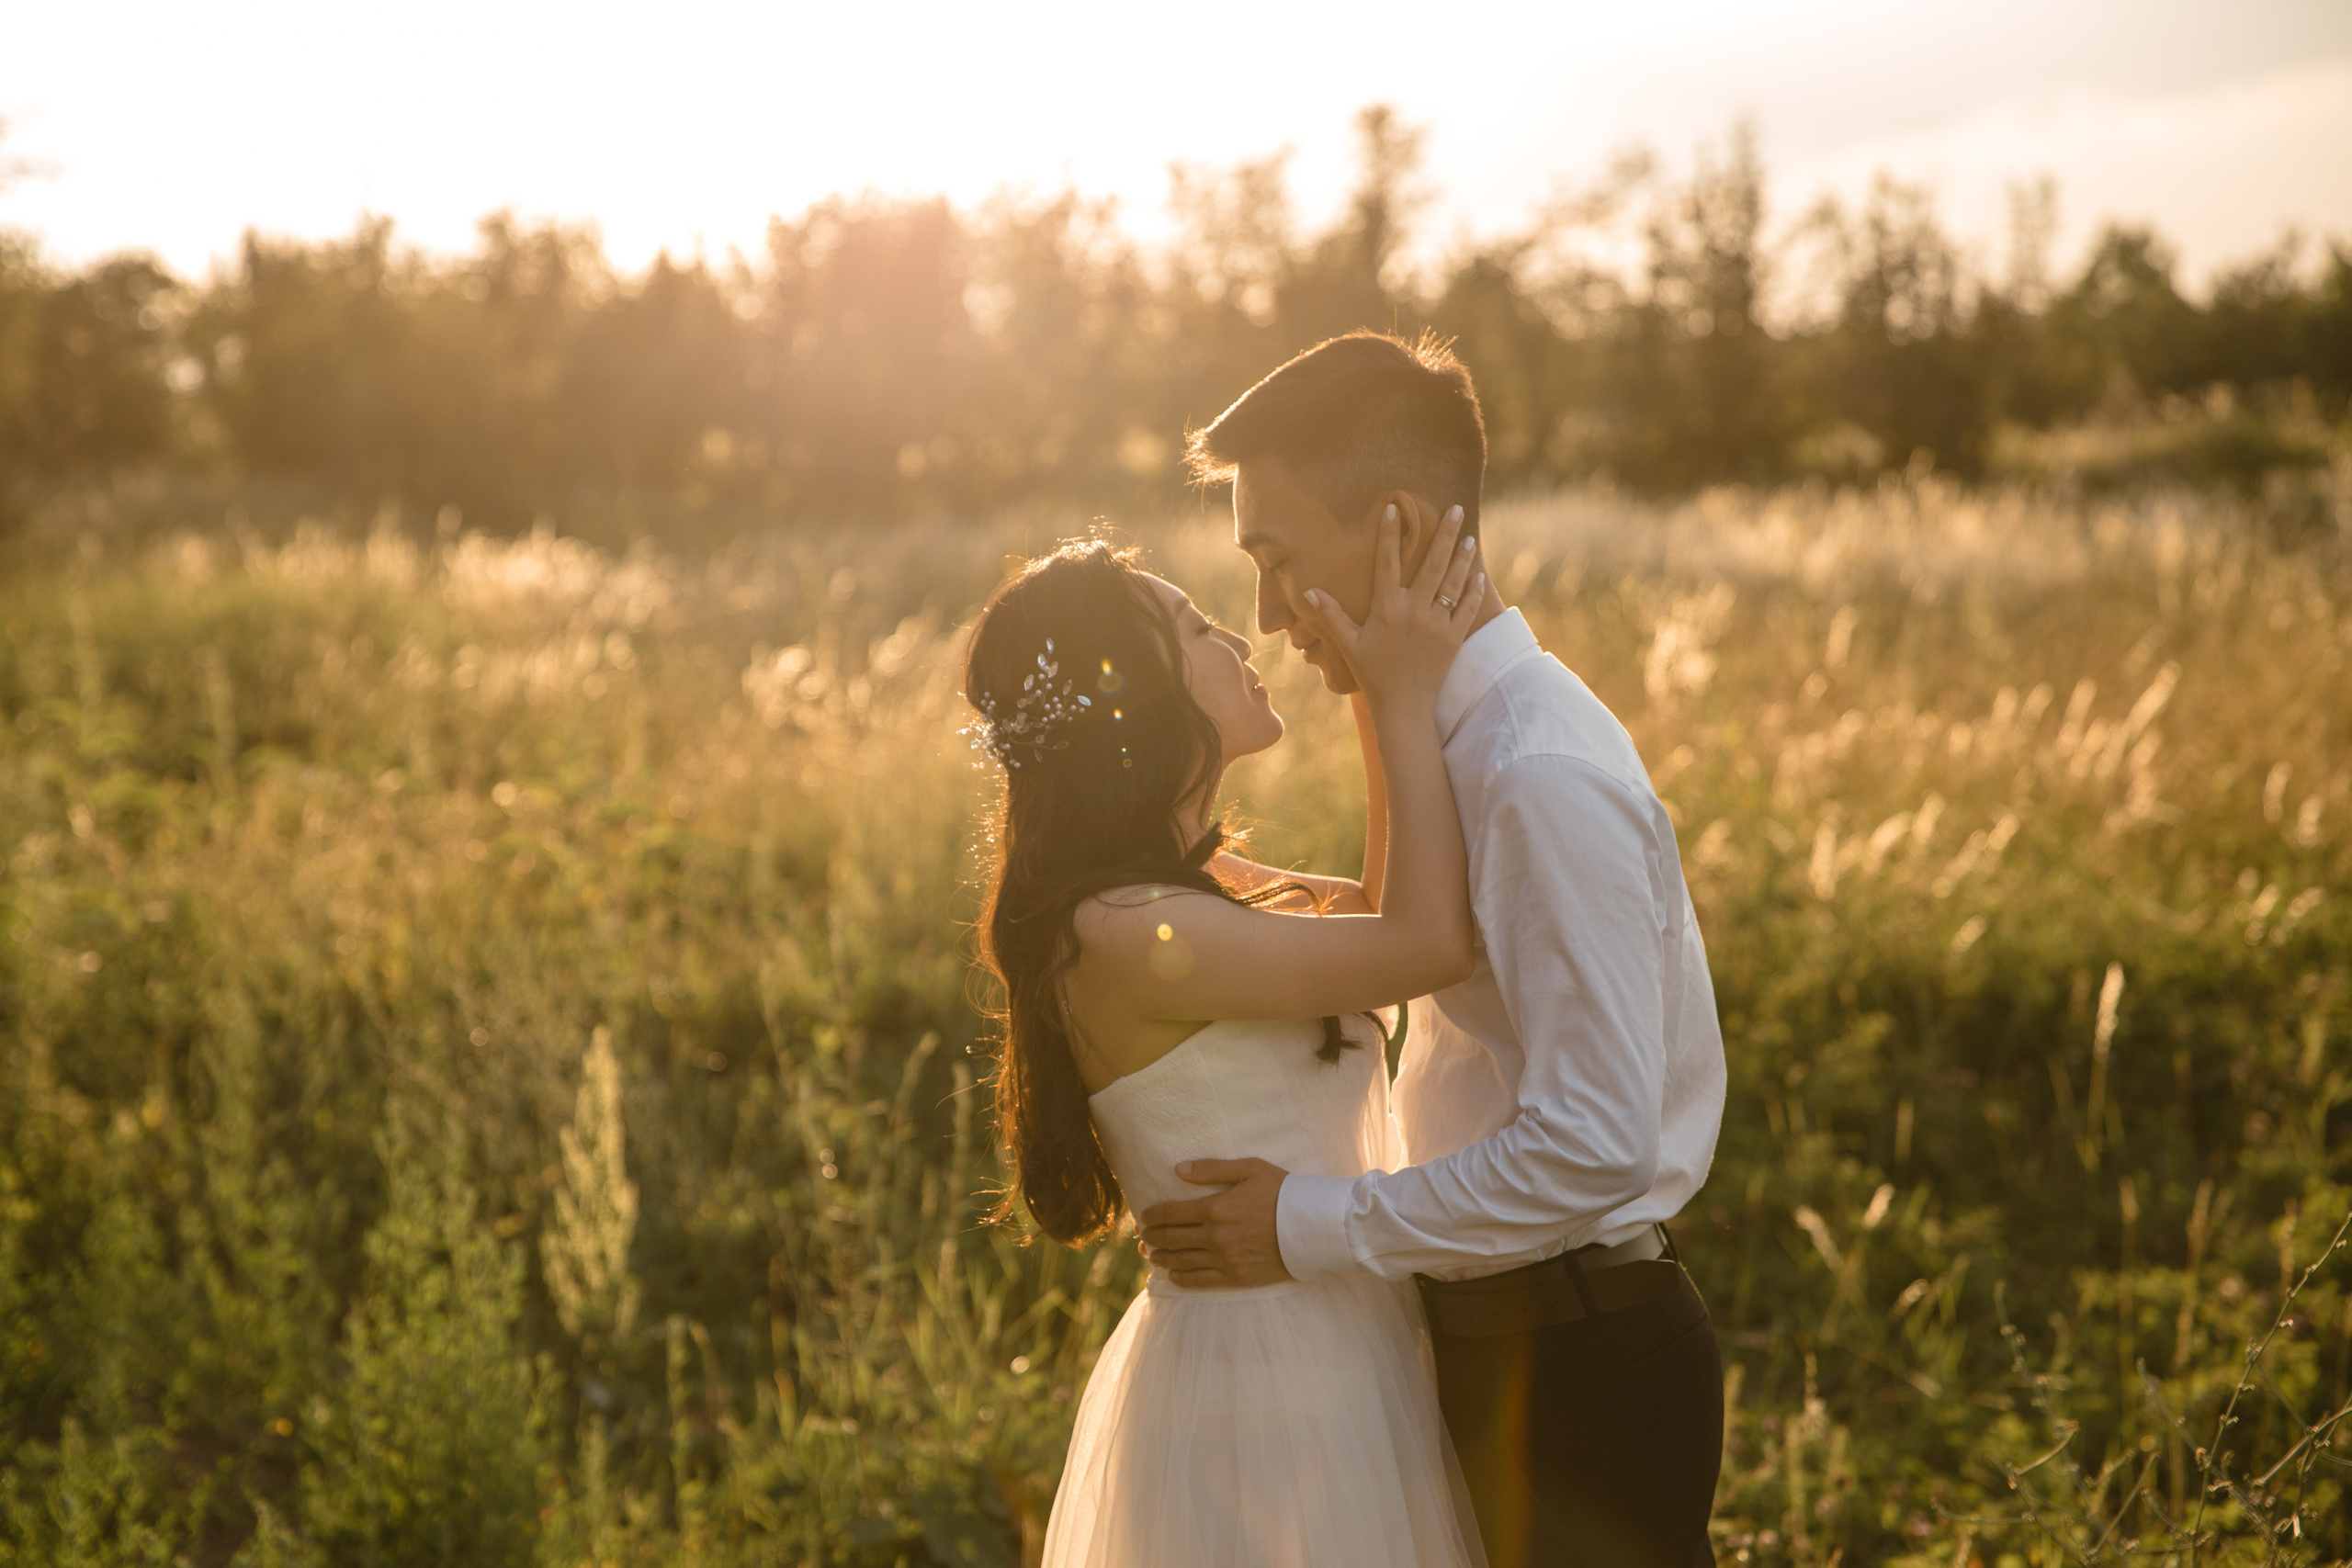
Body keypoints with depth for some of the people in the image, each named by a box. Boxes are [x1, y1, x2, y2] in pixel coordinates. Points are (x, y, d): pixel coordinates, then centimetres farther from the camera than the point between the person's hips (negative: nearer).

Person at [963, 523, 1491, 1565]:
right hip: (1267, 1404, -10)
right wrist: (1406, 698, -13)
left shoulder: (1192, 887, 8)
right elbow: (1428, 943, -20)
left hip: (1336, 1369, 10)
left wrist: (1399, 696, 10)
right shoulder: (1118, 933, -21)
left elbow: (1381, 912, 20)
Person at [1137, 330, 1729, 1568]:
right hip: (1509, 1340, 9)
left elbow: (1593, 1147, -26)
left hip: (1576, 1367, -9)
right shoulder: (1474, 740, 8)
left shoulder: (1541, 775, -22)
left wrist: (1310, 1228, -20)